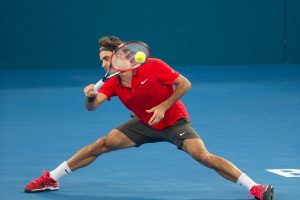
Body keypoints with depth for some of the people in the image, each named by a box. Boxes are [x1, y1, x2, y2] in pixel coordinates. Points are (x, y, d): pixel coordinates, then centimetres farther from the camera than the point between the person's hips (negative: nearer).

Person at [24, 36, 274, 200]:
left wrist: (163, 106, -25)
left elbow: (185, 84, -19)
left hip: (174, 122, -5)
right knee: (102, 144, -4)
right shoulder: (113, 82, -11)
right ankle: (51, 179, 7)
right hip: (144, 124, 5)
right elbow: (92, 105, -21)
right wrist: (90, 96, -44)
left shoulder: (153, 67, -24)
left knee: (203, 156, -25)